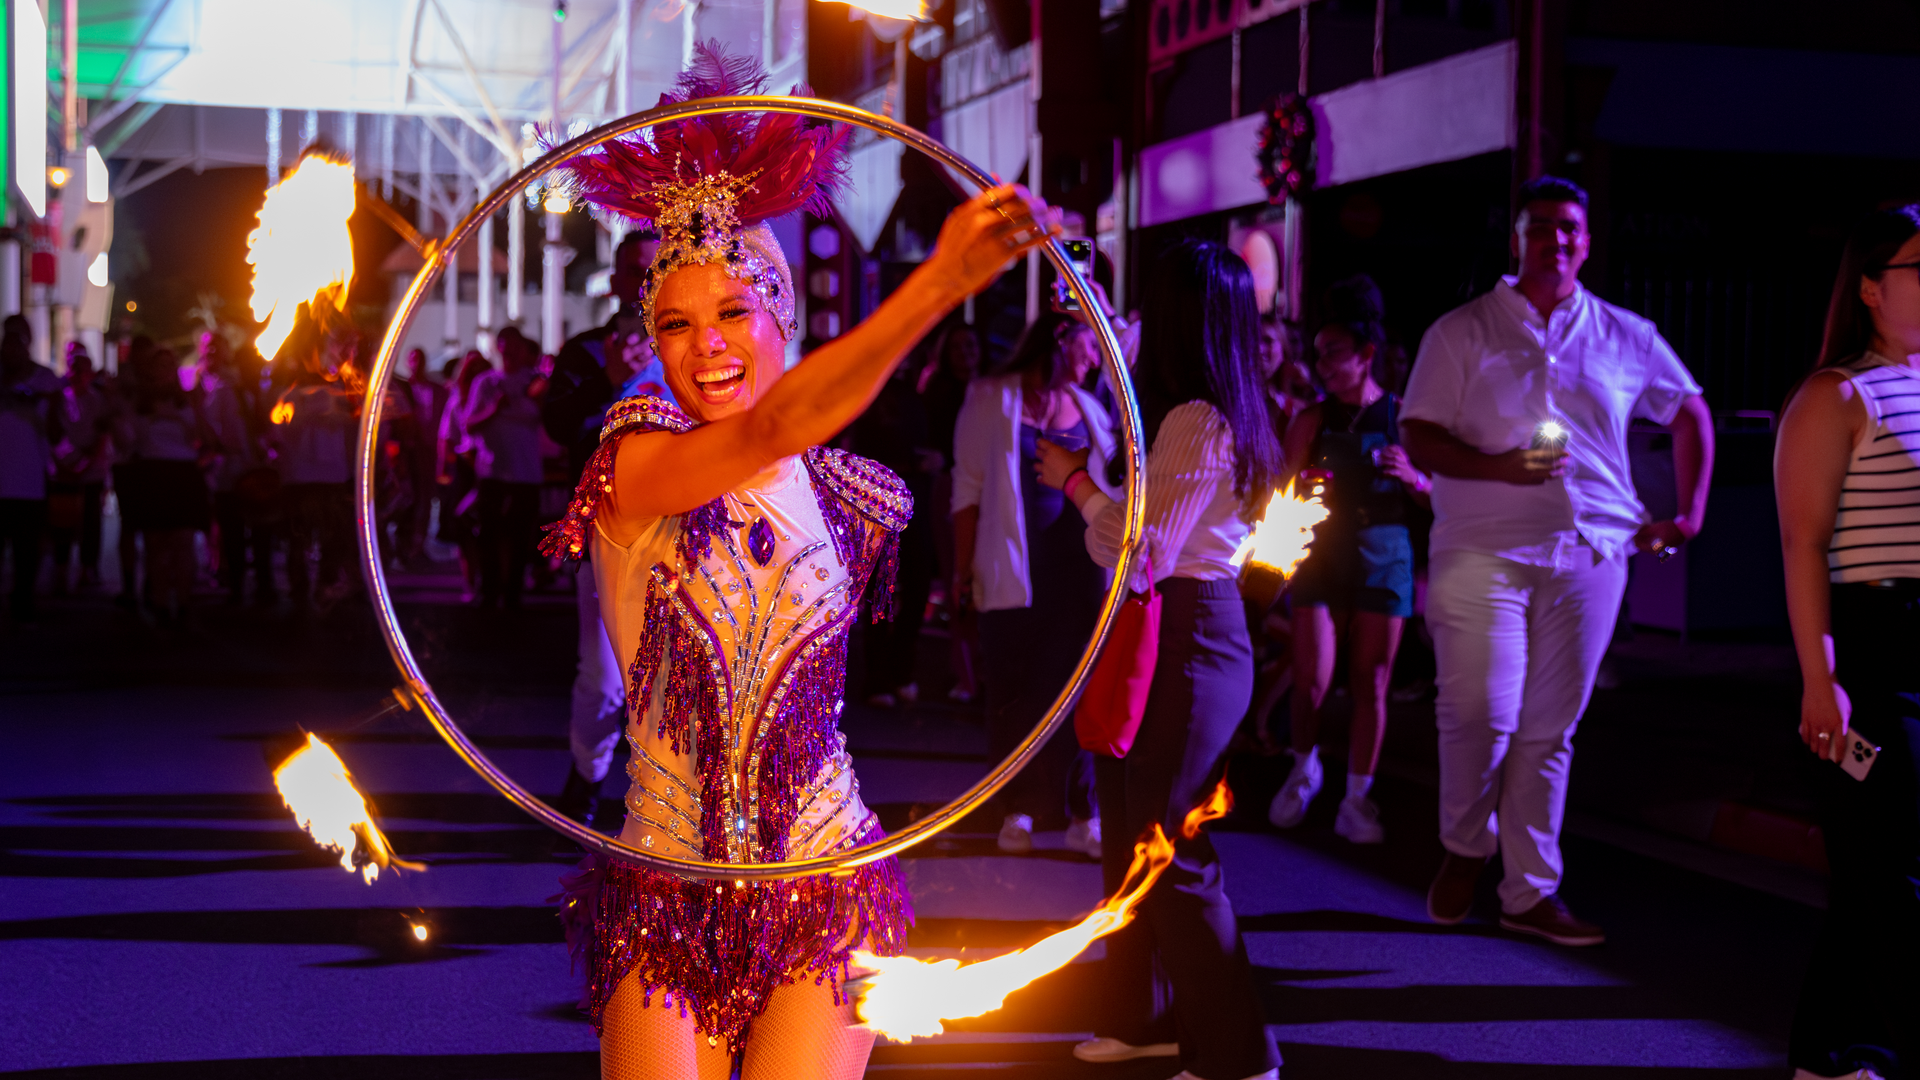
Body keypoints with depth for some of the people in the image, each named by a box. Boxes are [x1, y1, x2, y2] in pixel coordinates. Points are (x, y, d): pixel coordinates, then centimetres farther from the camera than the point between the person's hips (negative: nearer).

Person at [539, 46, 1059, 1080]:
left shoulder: (839, 495, 4)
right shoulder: (634, 460, -9)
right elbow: (773, 430, -29)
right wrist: (935, 286, -41)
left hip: (822, 892, 2)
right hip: (667, 904, -2)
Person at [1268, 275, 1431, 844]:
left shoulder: (1402, 417, 0)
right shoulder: (1311, 420, 2)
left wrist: (1412, 477, -17)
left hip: (1383, 559, 0)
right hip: (1320, 558, 1)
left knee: (1370, 684, 1)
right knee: (1310, 681, -4)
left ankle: (1357, 801, 13)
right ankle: (1304, 771, 24)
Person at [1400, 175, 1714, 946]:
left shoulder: (1626, 338, 11)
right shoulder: (1461, 333, 4)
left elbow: (1690, 414, 23)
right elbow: (1418, 439, -1)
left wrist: (1690, 514, 14)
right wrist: (1498, 466, -17)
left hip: (1589, 555, 3)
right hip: (1483, 552, -2)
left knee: (1549, 729, 5)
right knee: (1480, 713, -14)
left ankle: (1531, 893, 12)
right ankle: (1465, 847, 12)